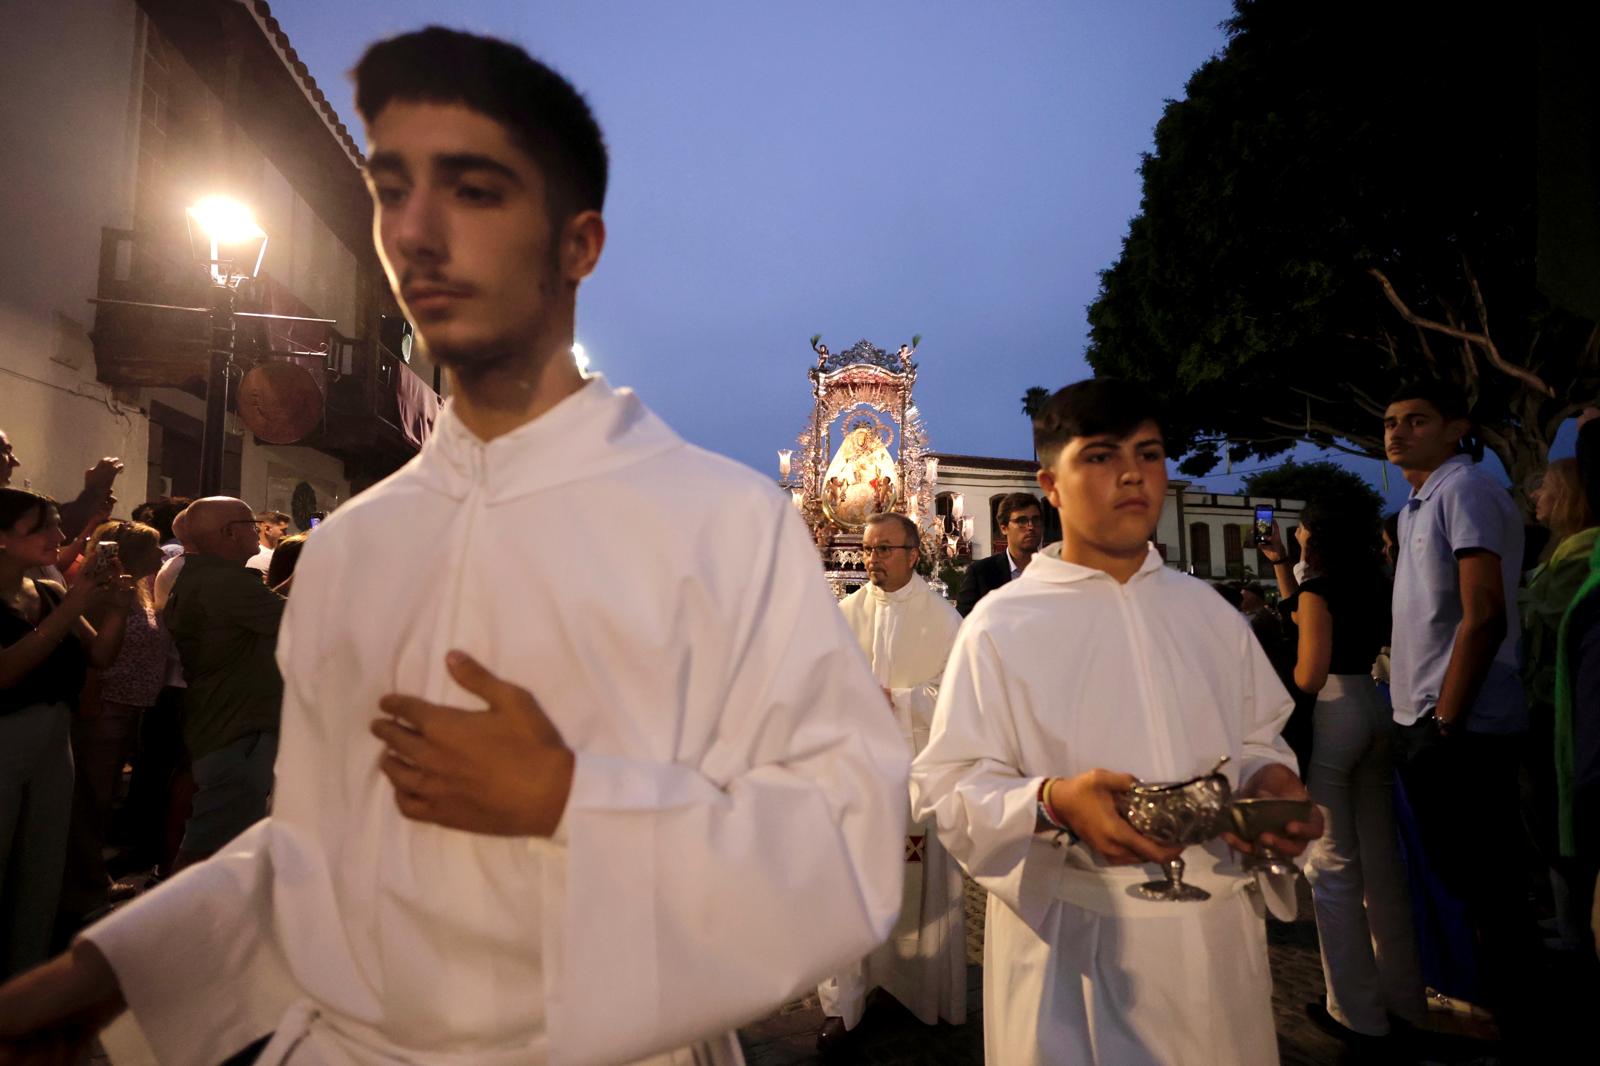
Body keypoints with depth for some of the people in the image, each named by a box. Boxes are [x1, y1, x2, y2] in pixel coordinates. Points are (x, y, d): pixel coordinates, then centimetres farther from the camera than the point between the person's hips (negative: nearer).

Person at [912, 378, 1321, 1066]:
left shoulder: (1208, 612, 6)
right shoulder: (1002, 624, -10)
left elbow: (1256, 740, 15)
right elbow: (945, 789, -12)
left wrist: (1271, 782, -7)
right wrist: (1053, 802, -29)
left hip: (1218, 937, 5)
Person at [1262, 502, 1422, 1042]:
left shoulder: (1321, 588, -13)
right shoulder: (1371, 585, 10)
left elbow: (1309, 676, -19)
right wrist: (1279, 564, 24)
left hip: (1332, 718, -8)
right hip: (1376, 711, 8)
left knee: (1333, 864, 1)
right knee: (1381, 855, 15)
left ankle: (1358, 1011, 10)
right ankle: (1403, 996, 27)